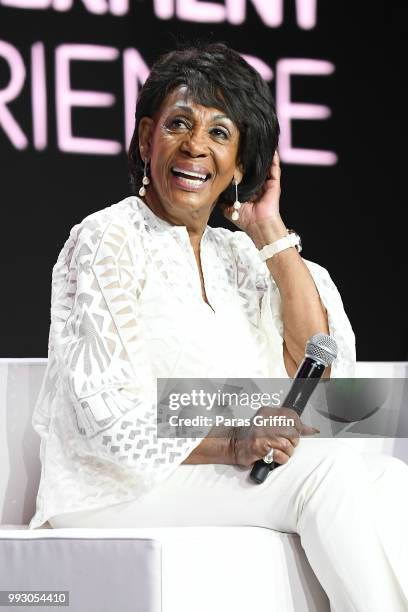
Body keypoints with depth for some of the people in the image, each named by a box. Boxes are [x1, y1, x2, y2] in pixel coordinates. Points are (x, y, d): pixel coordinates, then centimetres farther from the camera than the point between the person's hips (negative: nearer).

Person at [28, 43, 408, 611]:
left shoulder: (236, 255, 17)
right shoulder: (108, 240, -5)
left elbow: (319, 367, 3)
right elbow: (109, 415, -15)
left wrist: (271, 234, 4)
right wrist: (229, 445, -29)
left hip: (229, 477, 7)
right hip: (119, 489, -7)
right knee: (329, 470, -26)